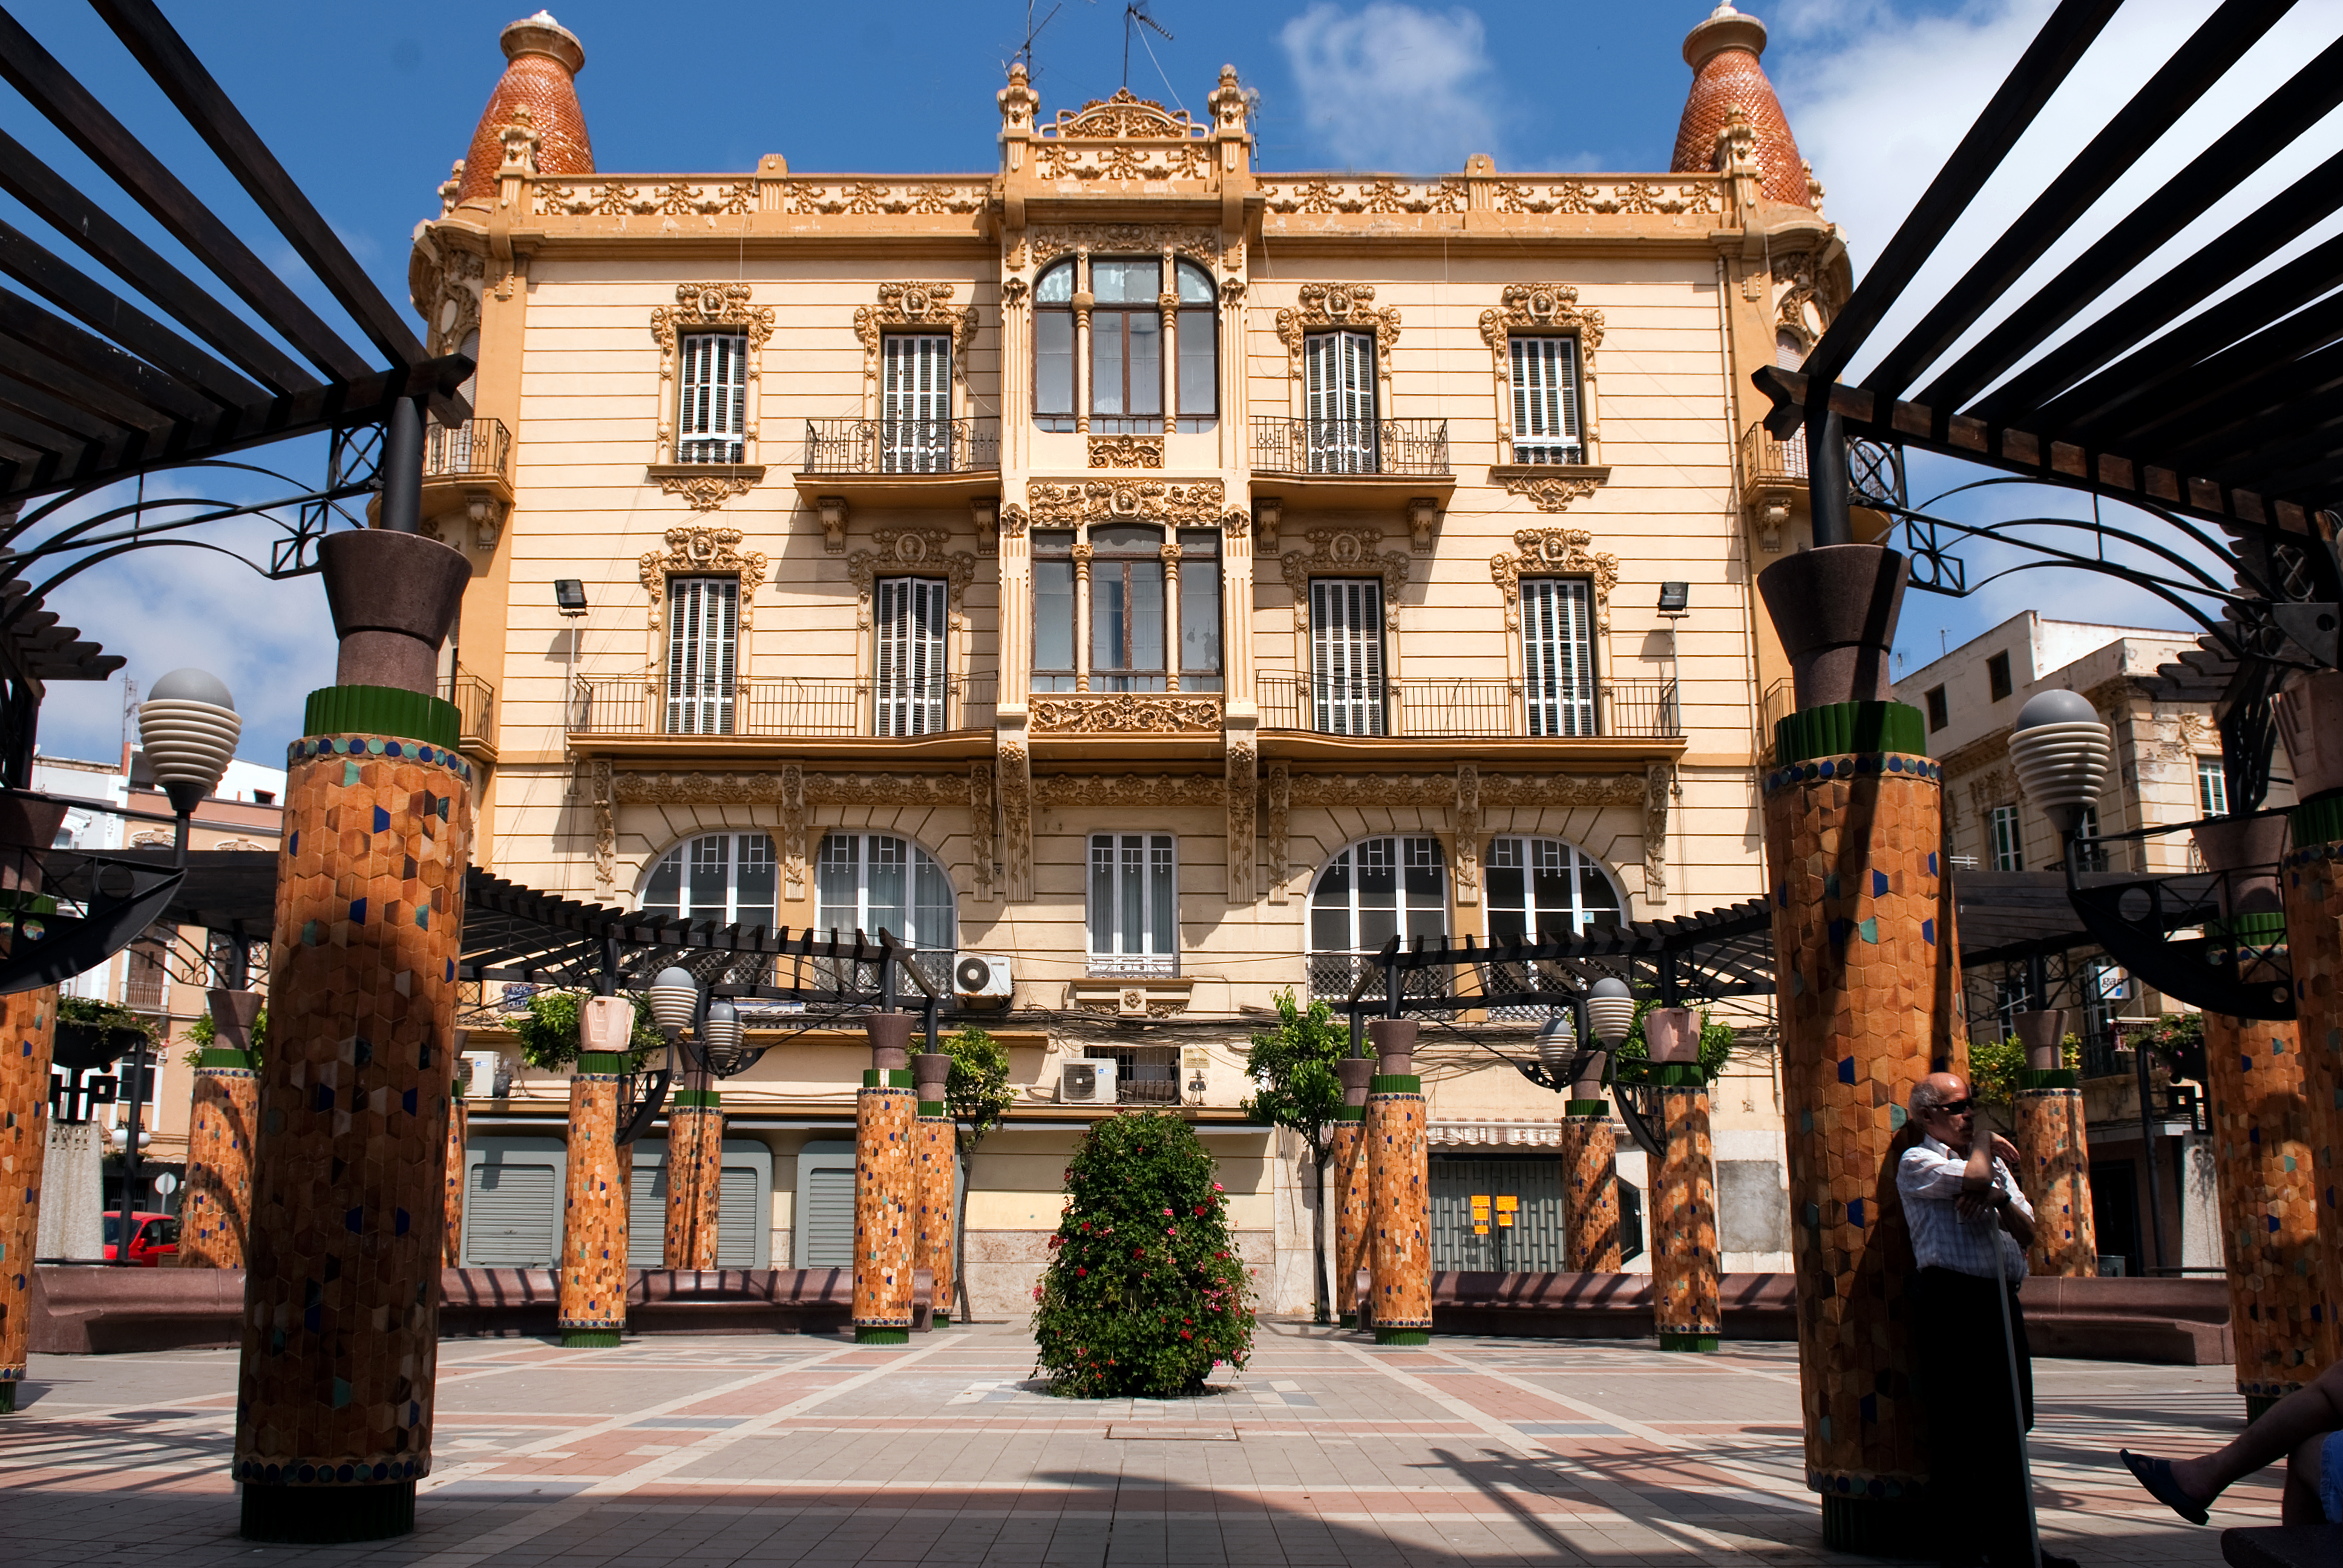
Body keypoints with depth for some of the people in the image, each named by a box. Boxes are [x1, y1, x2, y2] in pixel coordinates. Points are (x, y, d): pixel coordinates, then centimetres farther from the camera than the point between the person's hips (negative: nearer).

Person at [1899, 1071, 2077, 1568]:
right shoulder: (1916, 1163, -1)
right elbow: (1973, 1177, -20)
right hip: (1949, 1299, -7)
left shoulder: (1994, 1161, 20)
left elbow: (2027, 1231, 14)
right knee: (1957, 1429, -4)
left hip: (2002, 1299, 7)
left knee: (2010, 1426, 9)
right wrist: (1982, 1143, 1)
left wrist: (2001, 1200, -7)